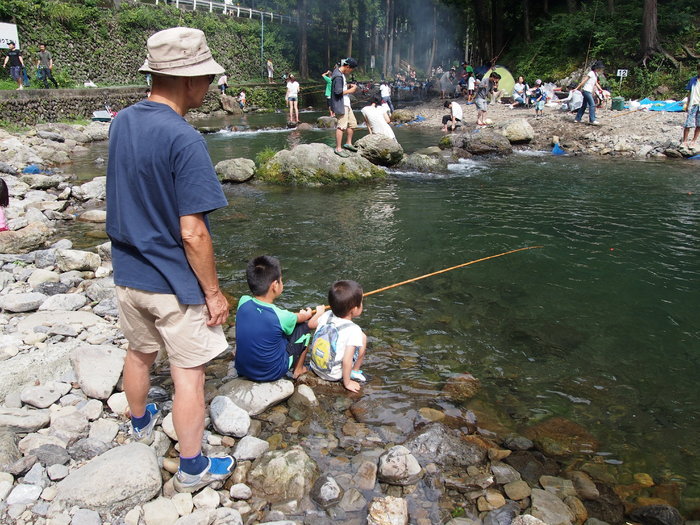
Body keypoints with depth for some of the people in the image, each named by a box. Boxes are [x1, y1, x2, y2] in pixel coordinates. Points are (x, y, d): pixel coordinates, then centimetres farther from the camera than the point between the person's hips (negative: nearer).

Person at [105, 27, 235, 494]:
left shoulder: (121, 122, 0)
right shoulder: (184, 140, -25)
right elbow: (192, 233, -24)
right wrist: (214, 292, -15)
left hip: (128, 274, 8)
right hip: (174, 282, -8)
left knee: (140, 353, 27)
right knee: (189, 374, 7)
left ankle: (141, 423, 51)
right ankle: (192, 470, 22)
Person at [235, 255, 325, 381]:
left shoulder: (243, 302, -14)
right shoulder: (281, 317, -25)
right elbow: (300, 318, 0)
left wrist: (301, 314, 18)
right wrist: (306, 315, 24)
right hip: (272, 374, -5)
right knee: (305, 325, 9)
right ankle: (298, 370, 24)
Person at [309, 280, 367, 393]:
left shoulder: (326, 315, -7)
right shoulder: (353, 330, -23)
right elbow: (346, 361, -25)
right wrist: (347, 383, -12)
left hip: (314, 368, 6)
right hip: (333, 375, -6)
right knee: (362, 337, 2)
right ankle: (355, 372, 14)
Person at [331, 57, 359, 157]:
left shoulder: (341, 74, 14)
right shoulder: (338, 76, -18)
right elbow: (338, 92, -23)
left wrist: (349, 86, 10)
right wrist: (350, 90, -13)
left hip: (346, 104, 11)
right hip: (340, 105, -11)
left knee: (352, 123, 16)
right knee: (342, 126, -10)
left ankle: (348, 143, 28)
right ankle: (338, 148, -5)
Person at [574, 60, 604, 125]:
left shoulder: (596, 74, 17)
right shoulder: (591, 73, -11)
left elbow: (596, 83, 23)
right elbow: (583, 81, -14)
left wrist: (601, 90, 19)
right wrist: (577, 88, -17)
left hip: (589, 92, 10)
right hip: (586, 91, -10)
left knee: (584, 106, 12)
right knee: (592, 105, -13)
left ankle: (577, 119, 16)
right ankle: (592, 120, -14)